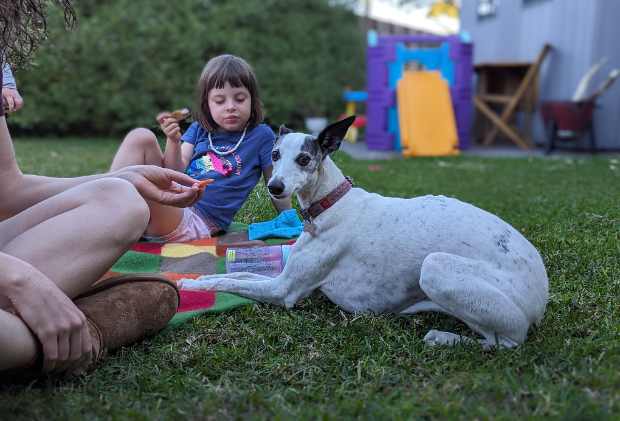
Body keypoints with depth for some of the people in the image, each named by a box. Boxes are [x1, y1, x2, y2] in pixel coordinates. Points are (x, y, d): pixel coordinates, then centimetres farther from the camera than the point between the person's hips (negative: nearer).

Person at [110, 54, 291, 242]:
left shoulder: (261, 135, 4)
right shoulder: (198, 130, 14)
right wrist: (173, 141, -12)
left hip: (197, 222, -5)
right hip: (169, 202, 6)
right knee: (141, 137, -12)